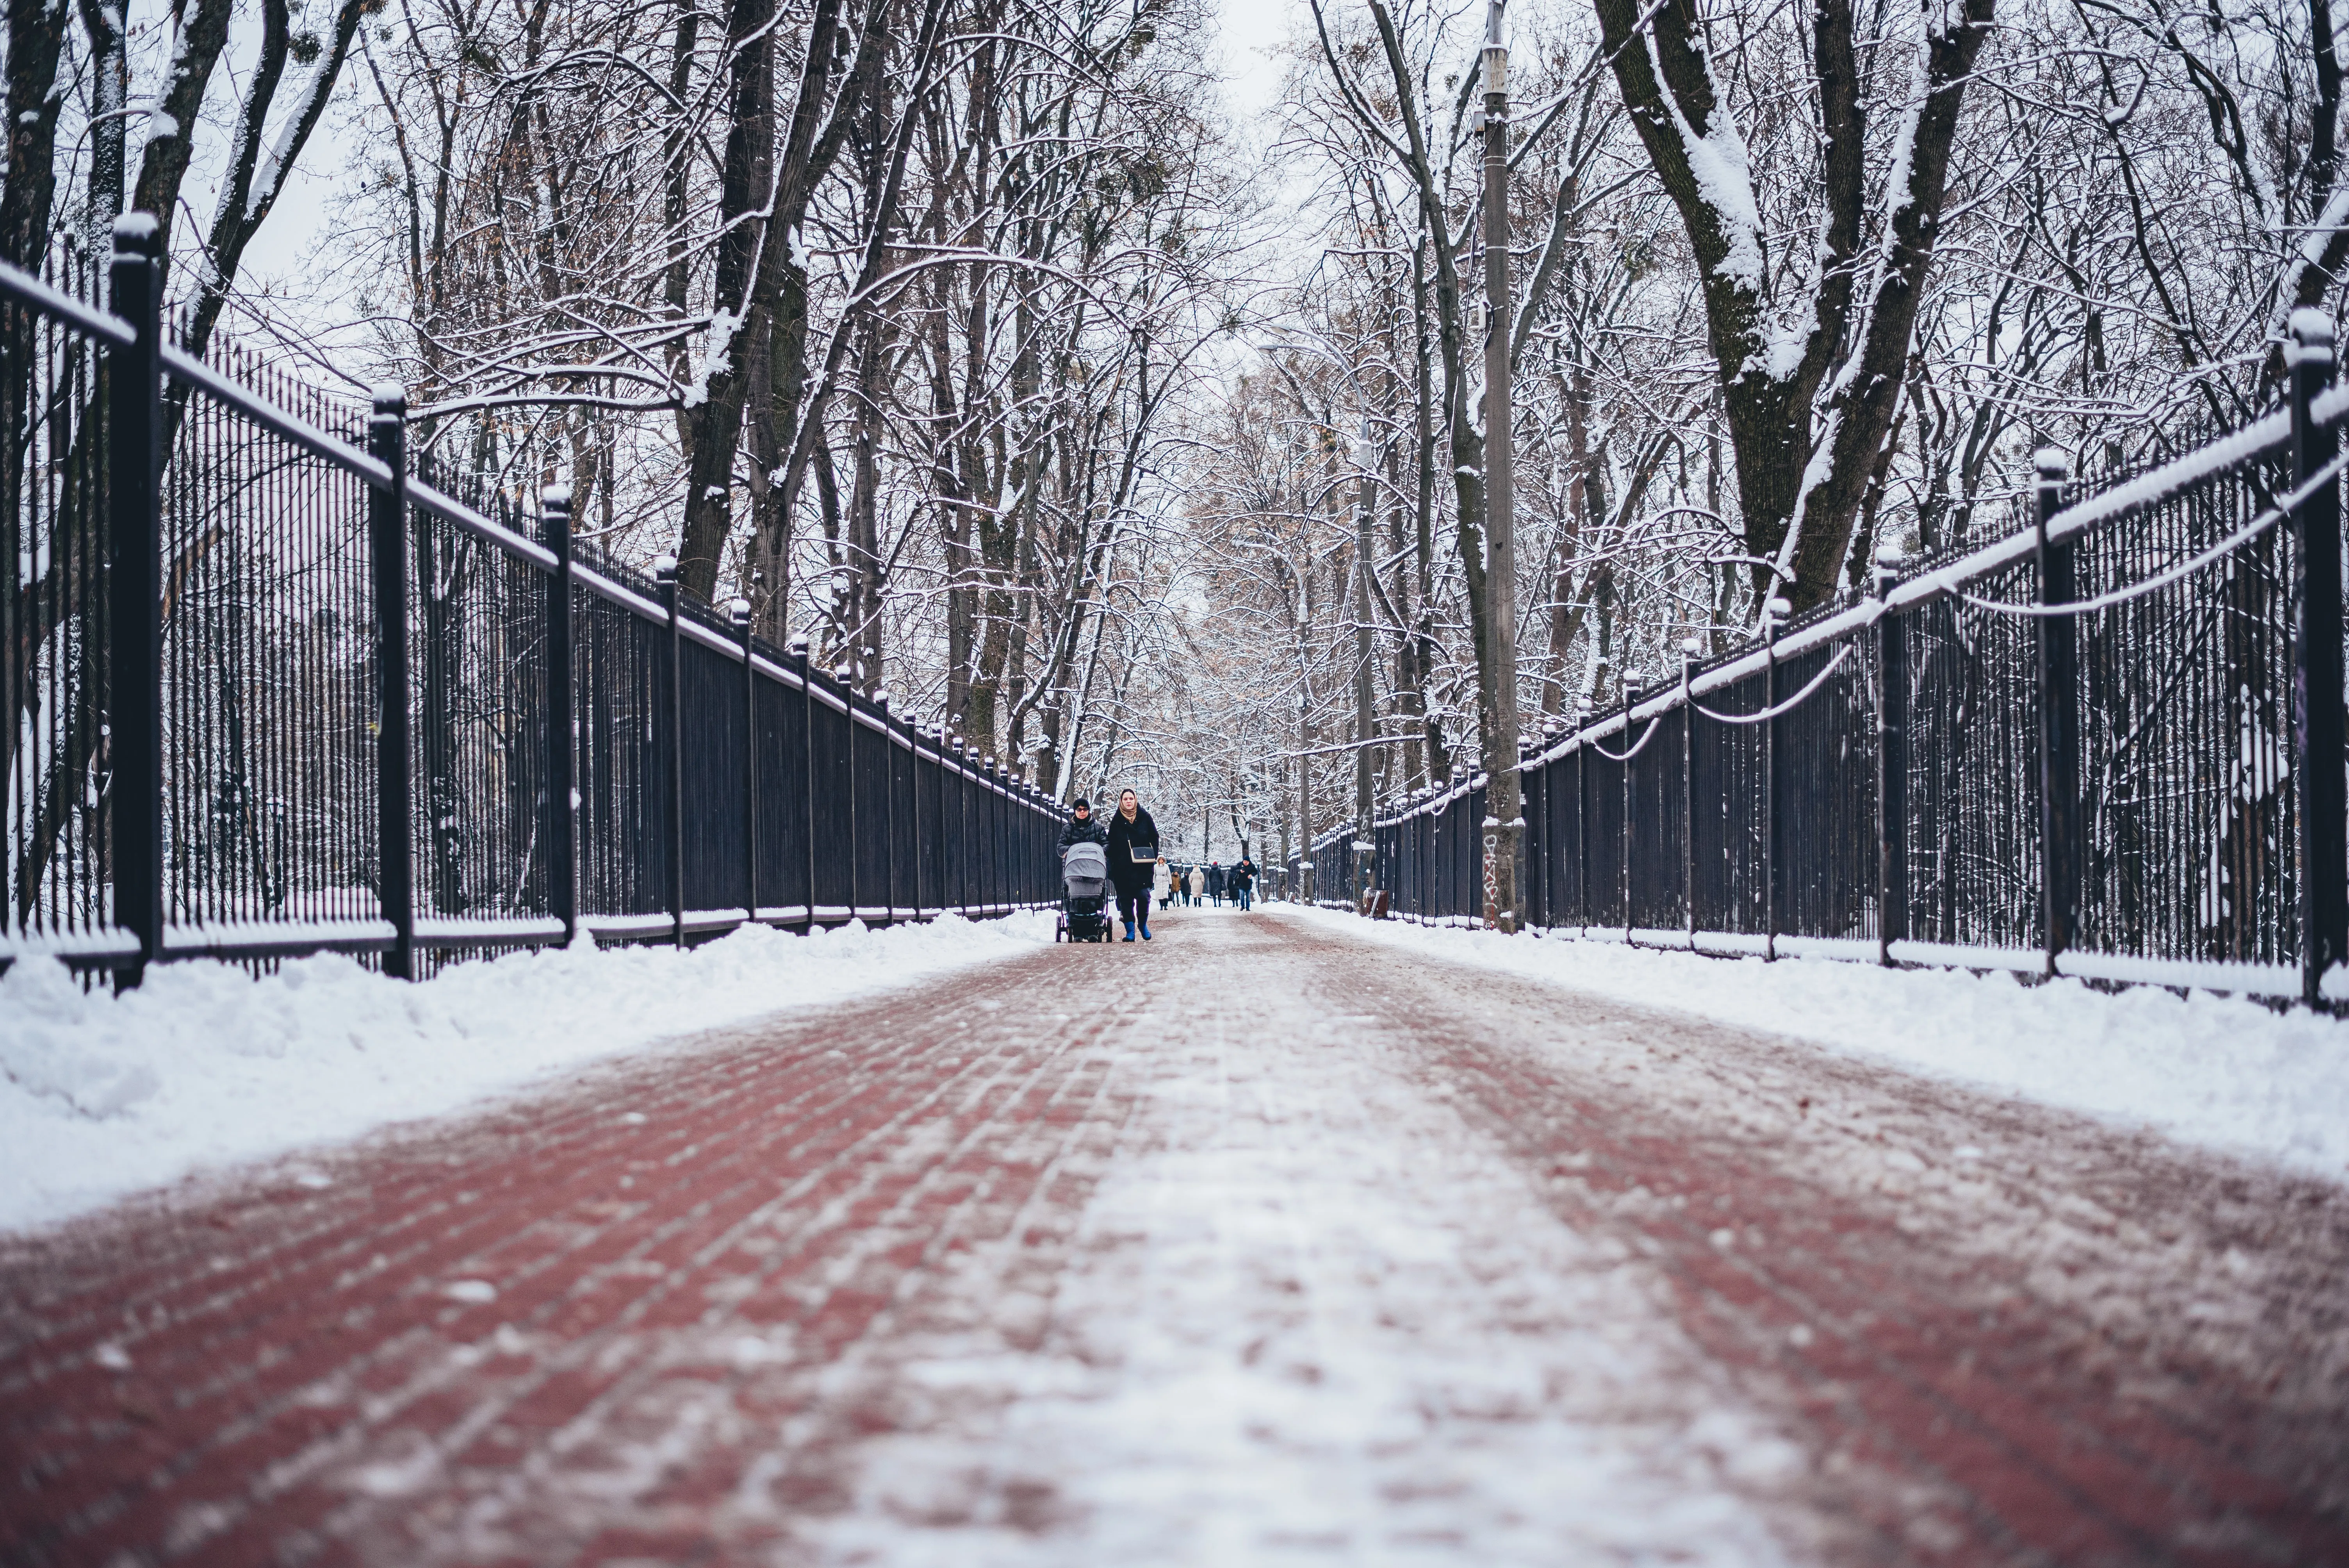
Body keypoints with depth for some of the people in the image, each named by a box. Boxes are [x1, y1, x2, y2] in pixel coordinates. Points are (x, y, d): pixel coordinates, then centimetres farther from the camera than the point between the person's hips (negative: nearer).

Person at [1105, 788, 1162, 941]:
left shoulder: (1145, 818, 7)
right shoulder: (1116, 820, 7)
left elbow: (1154, 838, 10)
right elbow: (1111, 844, 7)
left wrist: (1154, 856, -3)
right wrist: (1113, 866, 2)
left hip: (1143, 865, -1)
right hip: (1123, 867, 1)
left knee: (1143, 895, -8)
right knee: (1126, 898, -2)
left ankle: (1143, 924, 14)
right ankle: (1130, 930, 2)